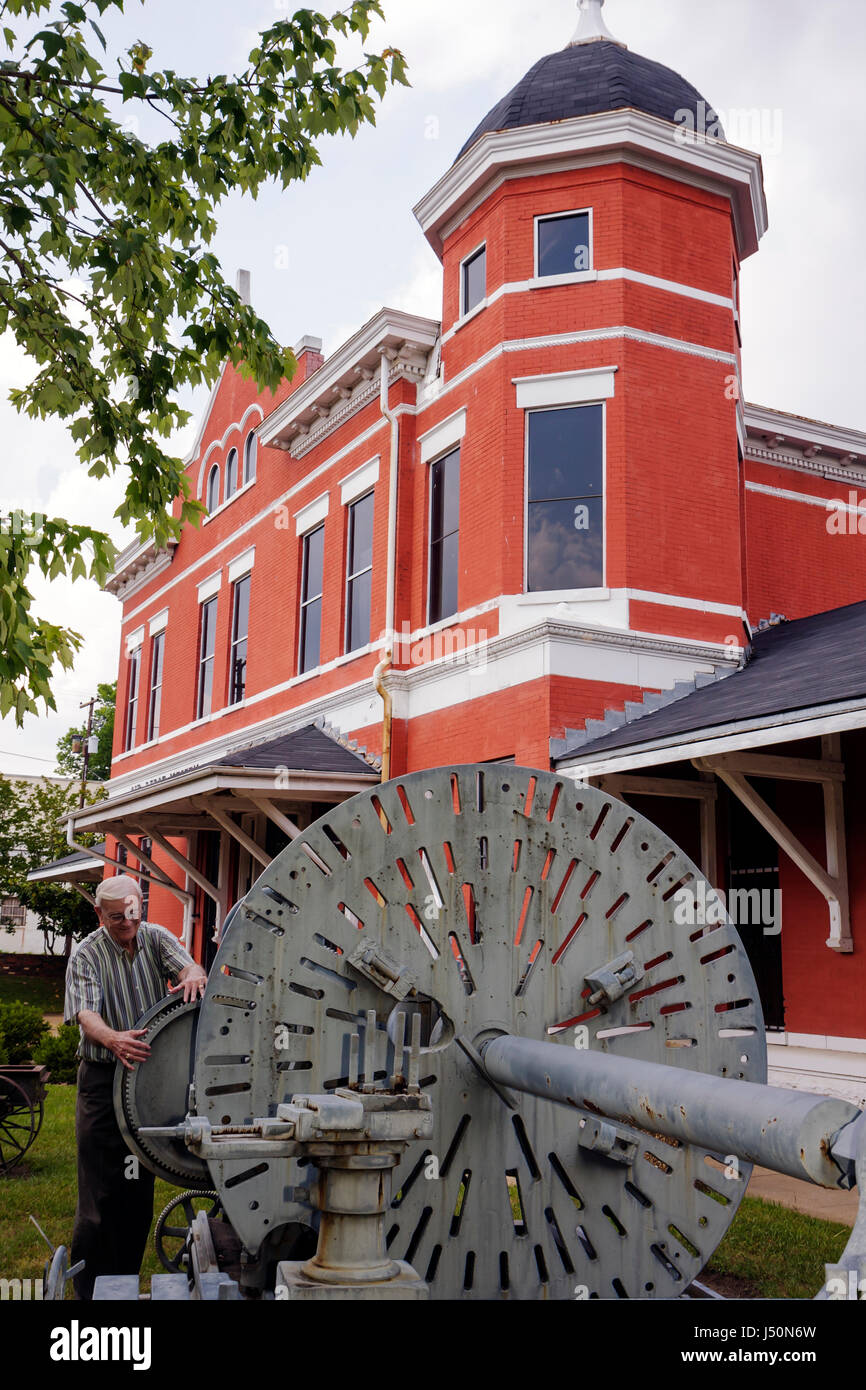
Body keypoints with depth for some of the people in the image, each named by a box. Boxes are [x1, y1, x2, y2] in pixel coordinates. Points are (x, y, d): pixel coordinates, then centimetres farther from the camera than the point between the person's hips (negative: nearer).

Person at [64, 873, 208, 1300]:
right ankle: (88, 1288, 5)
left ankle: (126, 1278, 23)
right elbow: (85, 1014, -19)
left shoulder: (156, 938, 4)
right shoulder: (87, 955, -7)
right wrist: (114, 1039, -40)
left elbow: (188, 966, -11)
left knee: (140, 1187, 10)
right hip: (103, 1077, -4)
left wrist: (193, 975, -37)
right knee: (100, 1188, -6)